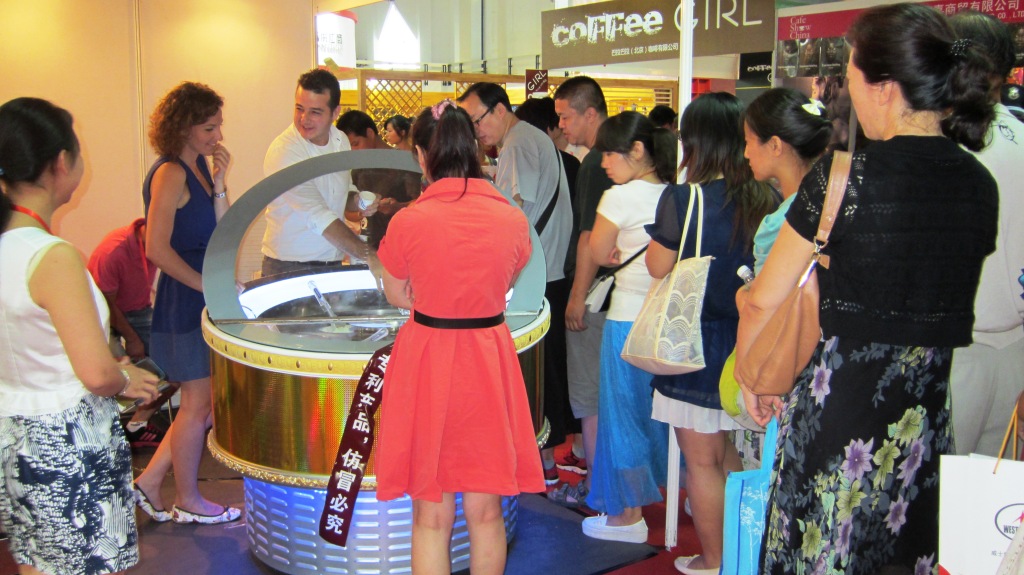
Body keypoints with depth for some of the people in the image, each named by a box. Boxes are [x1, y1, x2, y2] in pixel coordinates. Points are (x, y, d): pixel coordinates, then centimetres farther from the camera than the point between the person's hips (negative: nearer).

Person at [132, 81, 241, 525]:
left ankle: (150, 481, 27)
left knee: (207, 401, 15)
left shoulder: (200, 167, 10)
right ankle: (188, 503, 21)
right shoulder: (171, 173, -16)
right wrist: (208, 285, -15)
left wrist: (220, 184, -3)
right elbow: (157, 248, -21)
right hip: (184, 301, -9)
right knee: (198, 404, 4)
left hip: (205, 297, 9)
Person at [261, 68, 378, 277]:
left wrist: (357, 202, -5)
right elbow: (319, 217, -27)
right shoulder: (283, 151, -19)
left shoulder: (341, 141, 3)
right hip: (289, 266, -6)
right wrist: (367, 255, -34)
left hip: (333, 263, 6)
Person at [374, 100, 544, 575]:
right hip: (489, 362, 3)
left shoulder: (407, 221, -13)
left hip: (426, 362, -2)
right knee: (485, 513, 17)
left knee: (431, 517, 11)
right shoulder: (514, 219, -6)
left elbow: (398, 297, 3)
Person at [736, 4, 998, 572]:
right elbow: (955, 306, 11)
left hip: (842, 398, -5)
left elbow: (764, 301, -9)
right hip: (935, 410, 5)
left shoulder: (845, 175, -14)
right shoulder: (980, 184, 2)